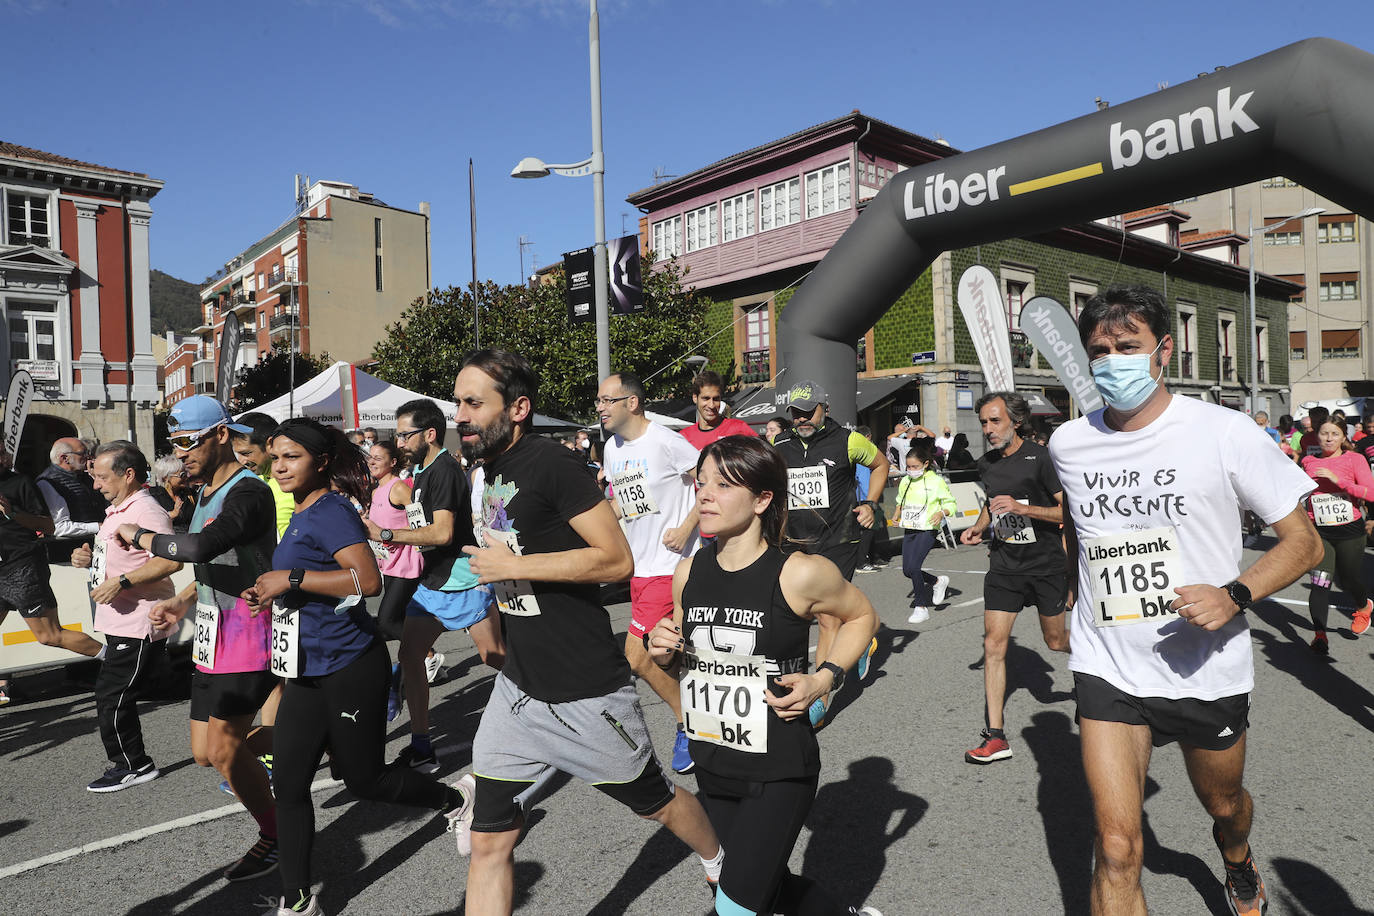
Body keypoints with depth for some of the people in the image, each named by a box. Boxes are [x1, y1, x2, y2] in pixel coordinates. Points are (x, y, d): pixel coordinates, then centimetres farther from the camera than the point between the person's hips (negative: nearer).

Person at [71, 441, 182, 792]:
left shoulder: (146, 511, -18)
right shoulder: (117, 510, 16)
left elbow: (170, 561, -29)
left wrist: (121, 582, -28)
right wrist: (90, 558, 9)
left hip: (138, 626, -11)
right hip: (122, 622, 11)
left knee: (111, 697, -4)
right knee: (114, 696, 16)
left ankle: (132, 765, 11)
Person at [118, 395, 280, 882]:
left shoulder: (248, 493, -18)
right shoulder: (207, 492, 14)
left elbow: (199, 547, -34)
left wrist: (139, 535, -17)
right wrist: (182, 601, 11)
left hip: (249, 636, -10)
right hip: (213, 637, 10)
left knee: (224, 750, -4)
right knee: (205, 752, 12)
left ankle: (274, 837, 15)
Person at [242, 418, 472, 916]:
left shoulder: (331, 511, -16)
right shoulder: (300, 515, 13)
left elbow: (368, 580, -29)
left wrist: (291, 578, -25)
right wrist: (270, 591, 13)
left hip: (349, 668, -9)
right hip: (308, 671, 9)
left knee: (363, 778, 5)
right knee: (289, 783, 8)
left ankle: (456, 801, 30)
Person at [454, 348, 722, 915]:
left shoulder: (550, 462, -18)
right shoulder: (489, 472, 8)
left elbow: (617, 560, -23)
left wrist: (512, 565, -21)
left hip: (586, 693, -7)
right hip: (518, 689, 7)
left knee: (657, 803, 16)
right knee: (489, 842, 7)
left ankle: (721, 864, 46)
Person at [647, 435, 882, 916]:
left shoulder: (800, 574, -17)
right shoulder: (688, 572, -3)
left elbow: (863, 616, 1)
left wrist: (824, 679, -12)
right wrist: (662, 649, -10)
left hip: (779, 771, -5)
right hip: (712, 763, 6)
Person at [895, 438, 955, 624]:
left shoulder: (936, 481, -6)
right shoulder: (905, 482, 10)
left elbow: (951, 504, 0)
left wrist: (941, 513, -20)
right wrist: (898, 514, 8)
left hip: (927, 531, -6)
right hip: (909, 530, 6)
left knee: (912, 567, -18)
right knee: (907, 570, 4)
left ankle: (921, 608, -3)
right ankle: (938, 582, 32)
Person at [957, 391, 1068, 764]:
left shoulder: (1041, 458, -13)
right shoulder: (986, 464, 5)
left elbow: (1069, 511, -14)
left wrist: (1022, 508, -26)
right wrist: (978, 527, 5)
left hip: (1046, 565, -4)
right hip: (1004, 565, 4)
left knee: (1055, 641, 13)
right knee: (994, 645, -4)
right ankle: (996, 736, 1)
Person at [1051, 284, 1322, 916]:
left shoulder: (1226, 432, -11)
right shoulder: (1068, 443, -2)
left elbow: (1303, 541, -6)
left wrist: (1234, 595, -23)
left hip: (1207, 671, 0)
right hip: (1107, 668, 1)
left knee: (1225, 804, 26)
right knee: (1116, 847, -7)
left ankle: (1238, 864, 61)